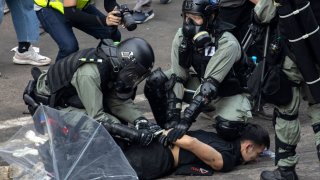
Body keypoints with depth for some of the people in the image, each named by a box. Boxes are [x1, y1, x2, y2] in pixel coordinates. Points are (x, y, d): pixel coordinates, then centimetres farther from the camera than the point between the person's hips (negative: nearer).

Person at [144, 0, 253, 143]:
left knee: (227, 128, -34)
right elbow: (177, 77, -17)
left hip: (227, 93, -5)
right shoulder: (182, 36, -16)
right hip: (199, 83, 5)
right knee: (155, 81, -16)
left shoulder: (227, 44, -31)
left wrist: (186, 120, -43)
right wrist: (173, 117, -27)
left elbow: (210, 85, -37)